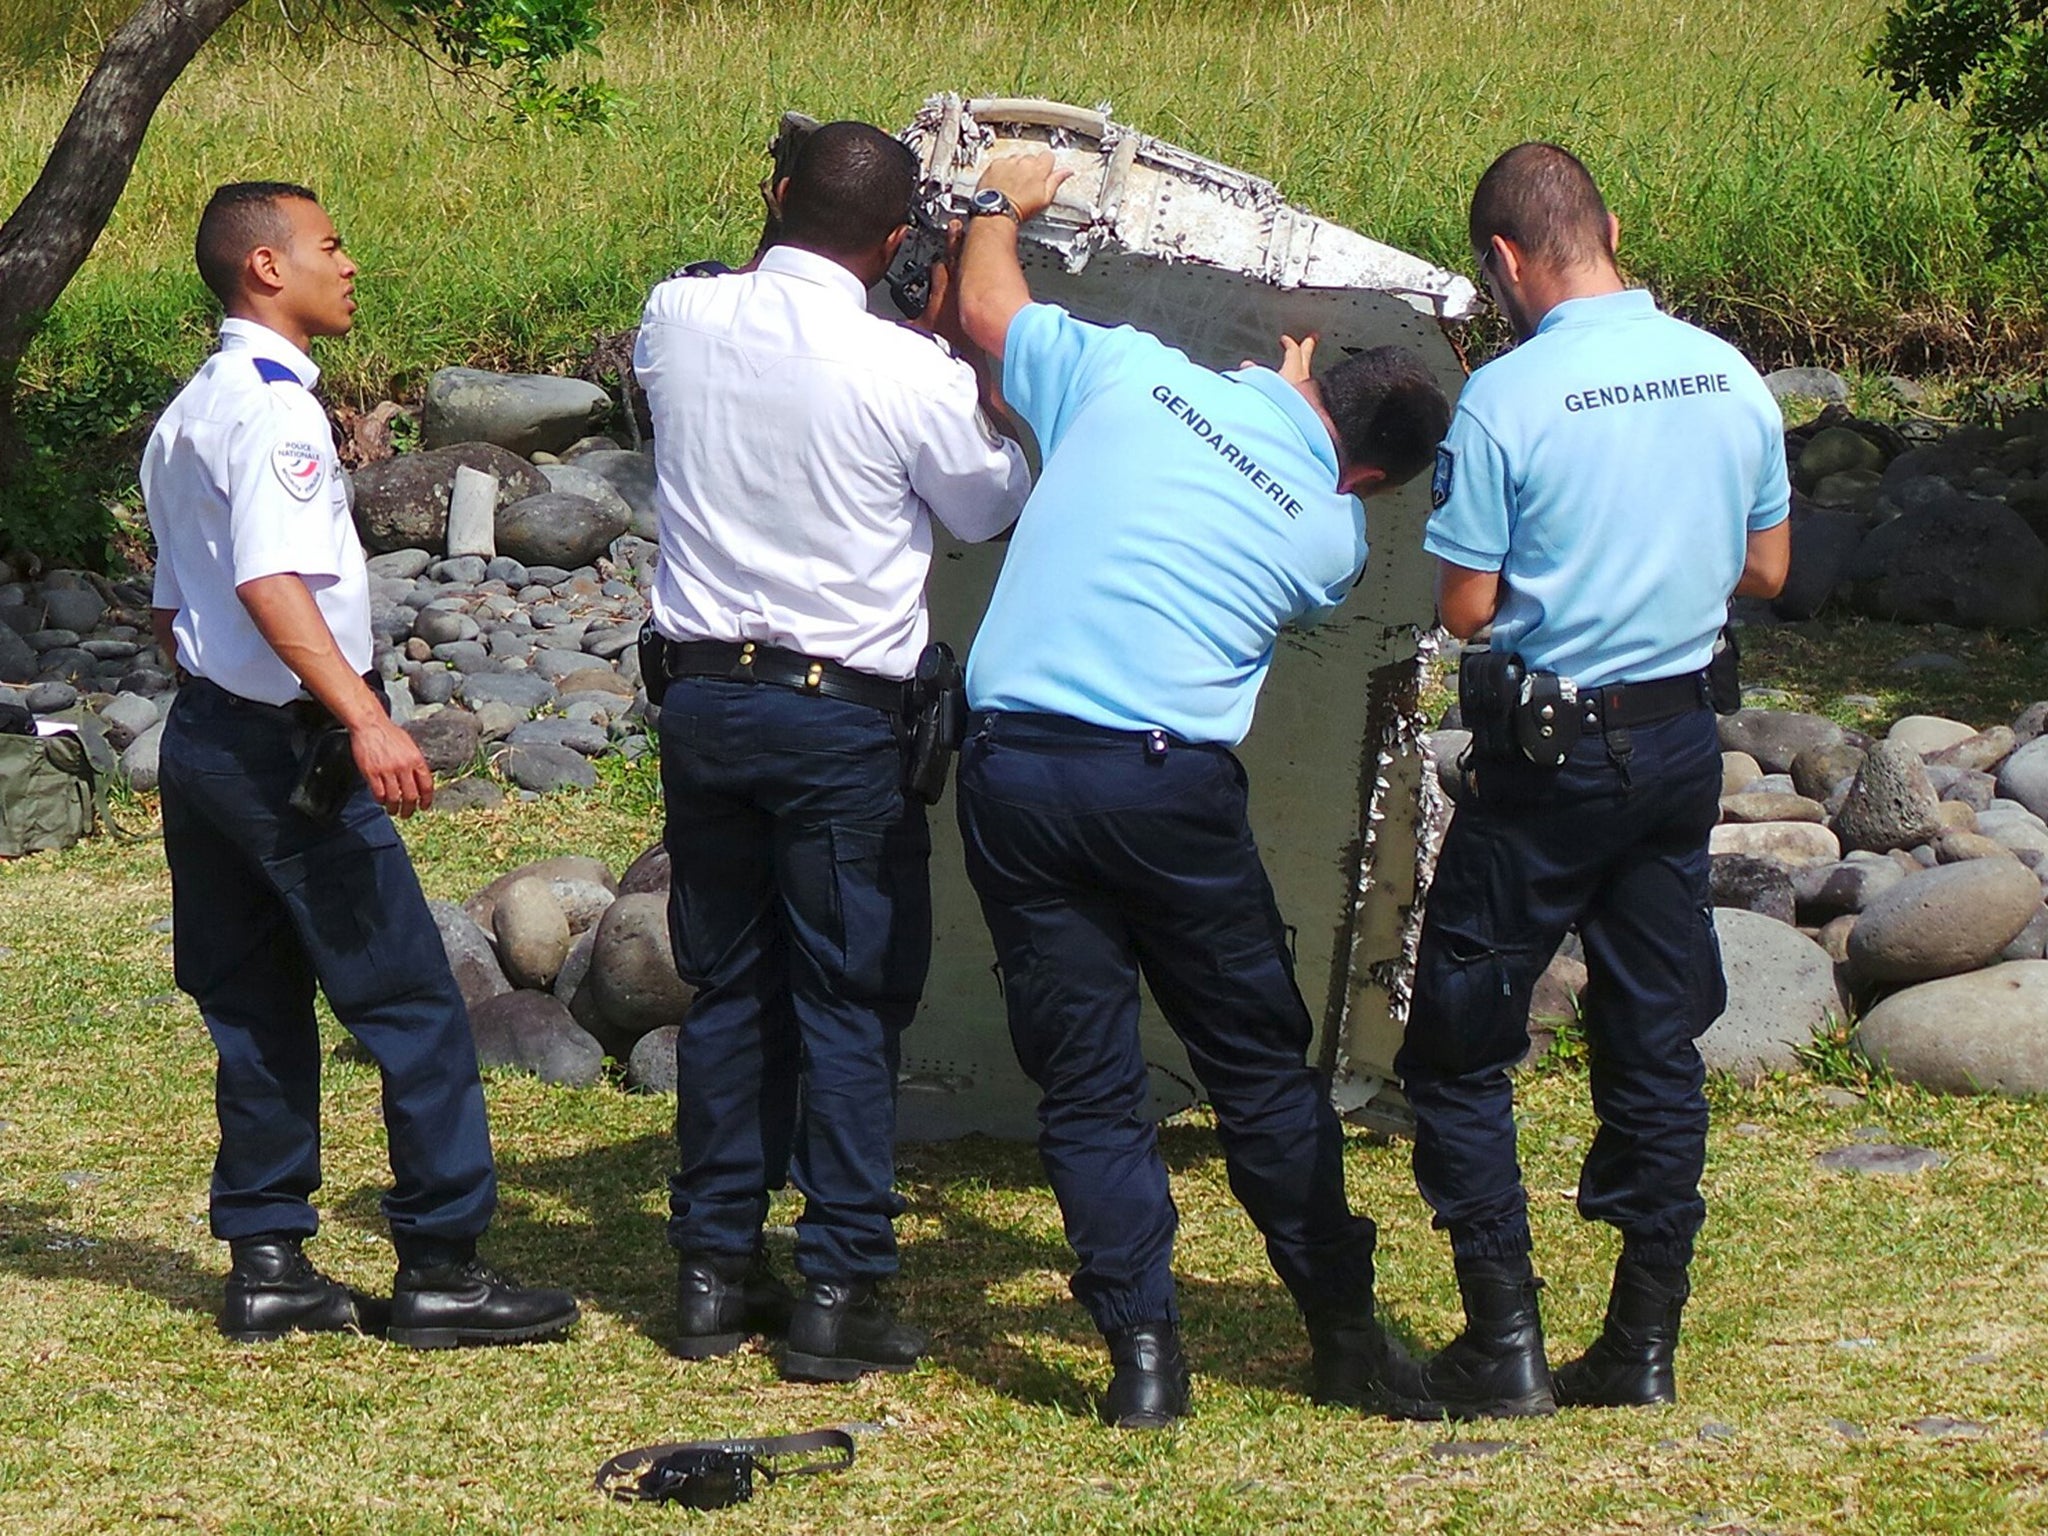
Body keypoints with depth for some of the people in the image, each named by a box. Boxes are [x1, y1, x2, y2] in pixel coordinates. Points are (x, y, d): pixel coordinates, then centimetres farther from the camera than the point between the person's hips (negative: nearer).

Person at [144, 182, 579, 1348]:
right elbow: (271, 581, -27)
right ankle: (442, 1264, -3)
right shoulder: (272, 405, -15)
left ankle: (267, 1262, 13)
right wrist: (365, 718, -34)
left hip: (205, 733, 10)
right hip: (289, 750, -10)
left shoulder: (190, 415, 17)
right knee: (413, 1003, -5)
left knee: (258, 1009, 12)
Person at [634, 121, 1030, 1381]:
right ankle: (840, 1294, 1)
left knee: (726, 987, 14)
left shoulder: (679, 320, -3)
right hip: (844, 713, -5)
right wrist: (965, 356, 12)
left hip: (704, 696, 5)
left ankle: (717, 1272, 17)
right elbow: (995, 509, 3)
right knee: (851, 1003, 2)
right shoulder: (907, 374, -16)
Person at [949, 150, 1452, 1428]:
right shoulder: (1332, 534, 4)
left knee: (1085, 1079, 7)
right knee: (1263, 1066, 14)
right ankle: (1346, 1331, 18)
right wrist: (1296, 395, 32)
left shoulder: (1131, 373, 4)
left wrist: (1004, 205, 37)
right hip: (1170, 784, -1)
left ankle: (1144, 1351, 3)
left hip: (1014, 764, 2)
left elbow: (988, 304, 18)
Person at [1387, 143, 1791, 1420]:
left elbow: (1466, 609, -12)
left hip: (1549, 755, -6)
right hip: (1683, 740, 6)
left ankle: (1504, 1345, 2)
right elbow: (1767, 569, 11)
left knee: (1462, 1048, 5)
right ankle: (1644, 1342, 14)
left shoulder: (1508, 398, -16)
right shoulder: (1730, 378, 1)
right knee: (1656, 1042, 12)